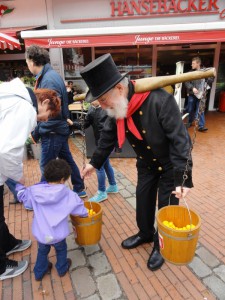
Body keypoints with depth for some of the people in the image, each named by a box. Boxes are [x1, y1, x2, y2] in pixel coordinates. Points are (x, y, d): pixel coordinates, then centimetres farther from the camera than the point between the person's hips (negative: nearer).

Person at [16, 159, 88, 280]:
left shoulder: (35, 191, -11)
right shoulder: (67, 194, -18)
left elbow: (23, 196, 7)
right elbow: (79, 207, -8)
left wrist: (19, 185, 26)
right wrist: (85, 213, 13)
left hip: (40, 233, 3)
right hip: (57, 234, -3)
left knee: (42, 251, 32)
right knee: (61, 250, 29)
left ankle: (39, 272, 52)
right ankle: (62, 268, 50)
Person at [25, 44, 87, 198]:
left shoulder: (49, 80, -22)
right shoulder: (48, 75, 8)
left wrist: (36, 133, -17)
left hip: (53, 132, -10)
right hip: (59, 129, 10)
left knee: (46, 167, 5)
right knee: (67, 160, 19)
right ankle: (79, 189, 34)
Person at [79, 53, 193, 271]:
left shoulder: (160, 101, -35)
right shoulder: (117, 107, -14)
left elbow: (180, 139, -31)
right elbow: (108, 136, 1)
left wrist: (183, 178, -31)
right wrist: (95, 162, 6)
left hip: (170, 164, -5)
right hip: (146, 164, 6)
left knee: (166, 206, 8)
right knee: (143, 199, 17)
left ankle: (161, 245, 34)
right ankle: (145, 234, 44)